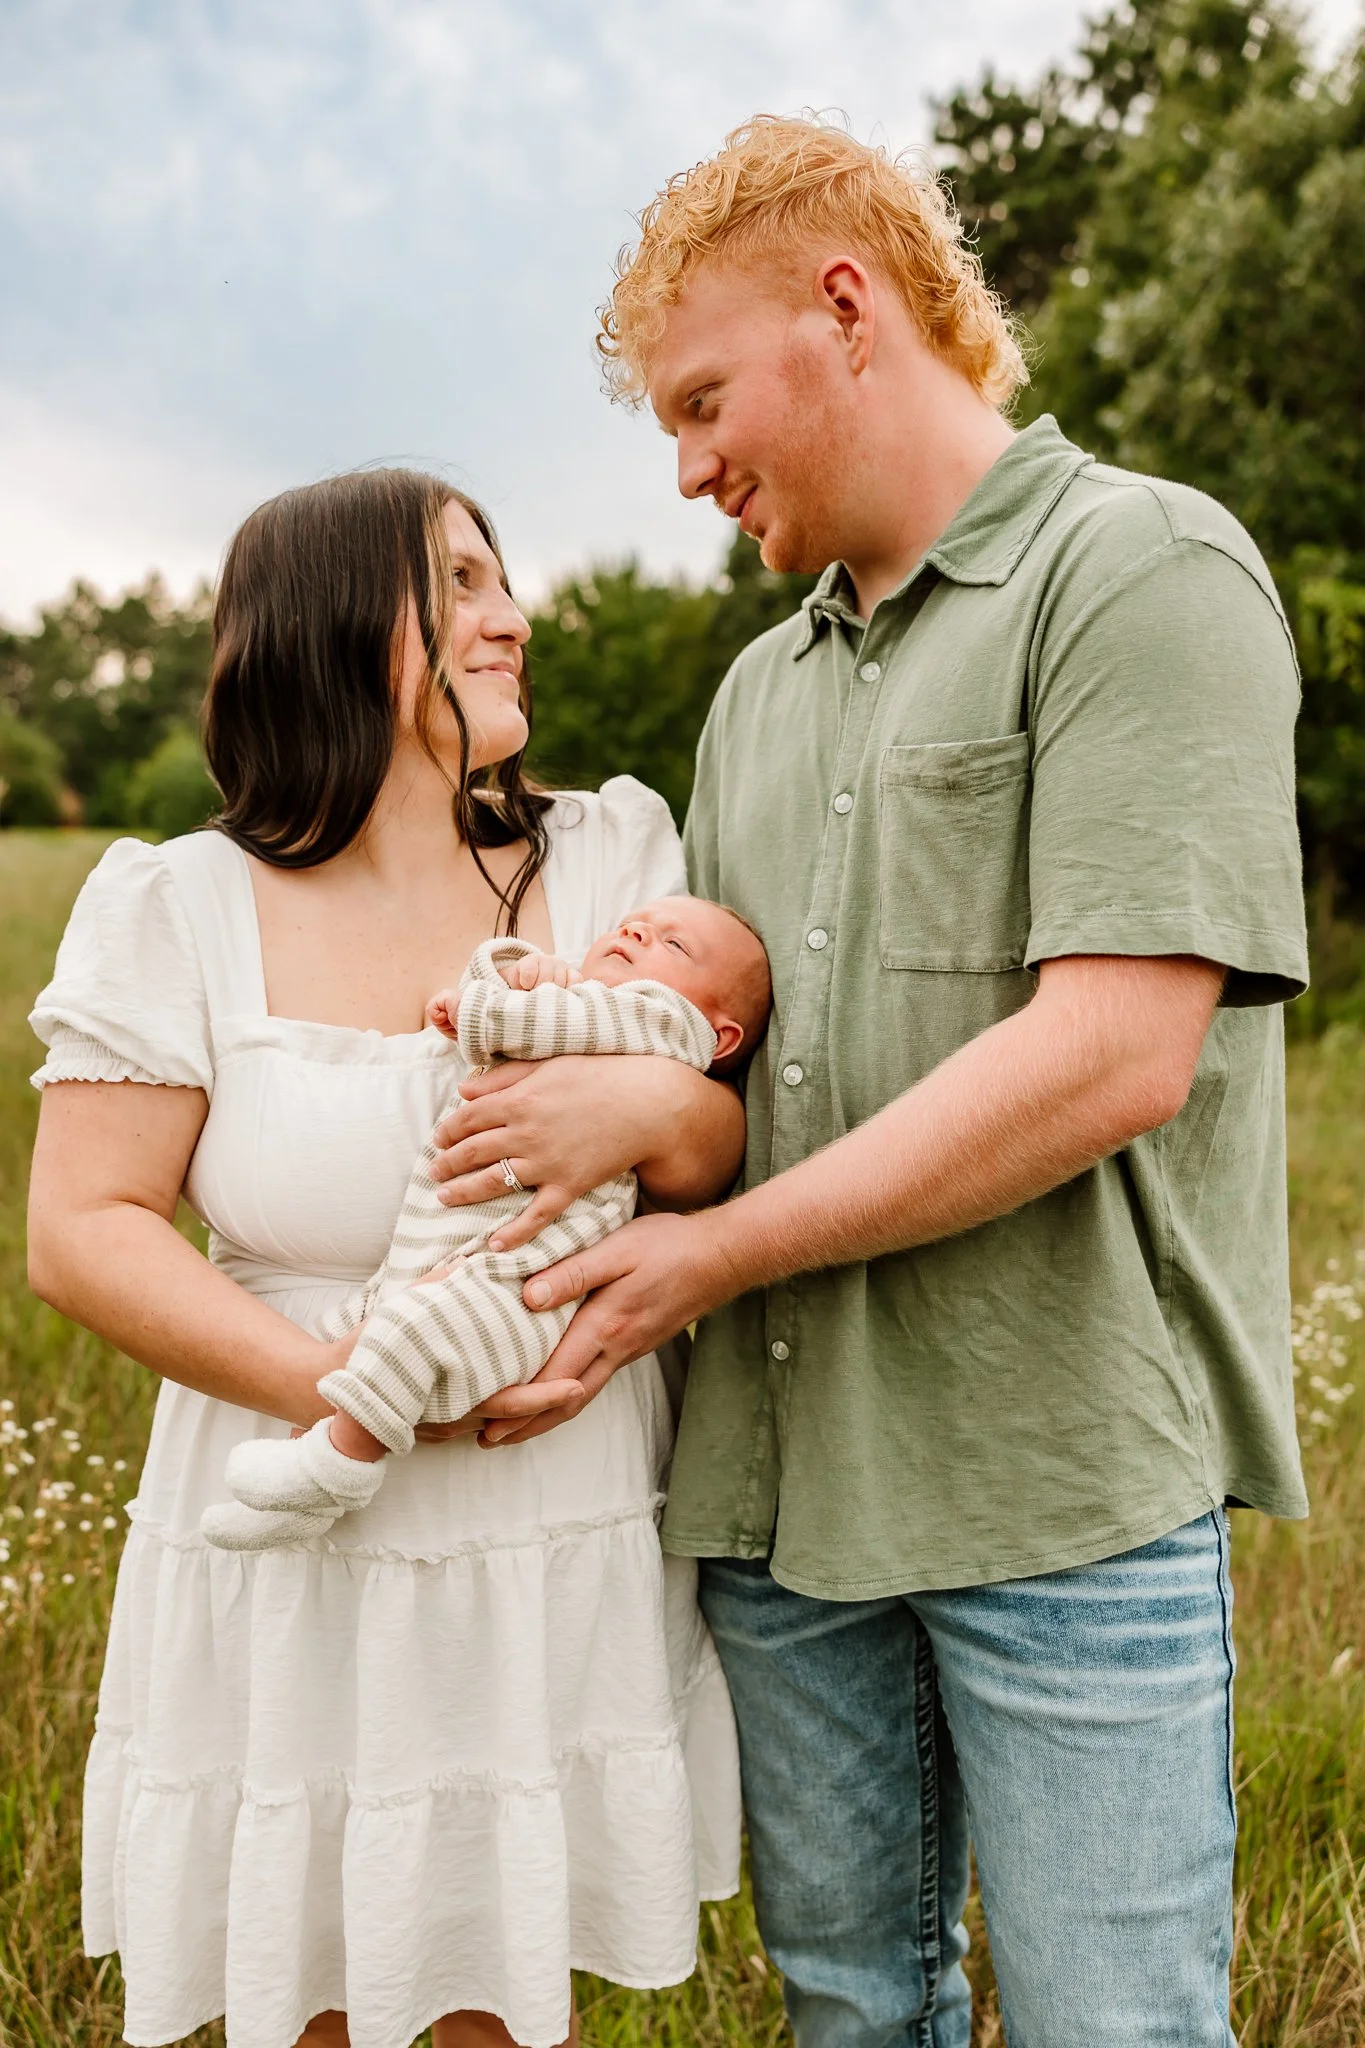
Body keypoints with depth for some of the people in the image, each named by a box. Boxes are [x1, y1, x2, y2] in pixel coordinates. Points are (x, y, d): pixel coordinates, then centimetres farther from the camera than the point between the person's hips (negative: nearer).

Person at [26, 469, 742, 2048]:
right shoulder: (182, 911, -6)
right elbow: (79, 1230, -8)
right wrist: (335, 1386, -21)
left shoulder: (611, 860, 1)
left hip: (563, 1562, 2)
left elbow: (741, 1156, 1)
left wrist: (648, 1109, -23)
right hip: (295, 1561, -1)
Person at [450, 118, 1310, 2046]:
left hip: (1064, 1471, -6)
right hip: (780, 1470, 7)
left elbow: (1116, 1053, -18)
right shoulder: (762, 688, 17)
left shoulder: (1143, 566, -7)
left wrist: (717, 1254, -13)